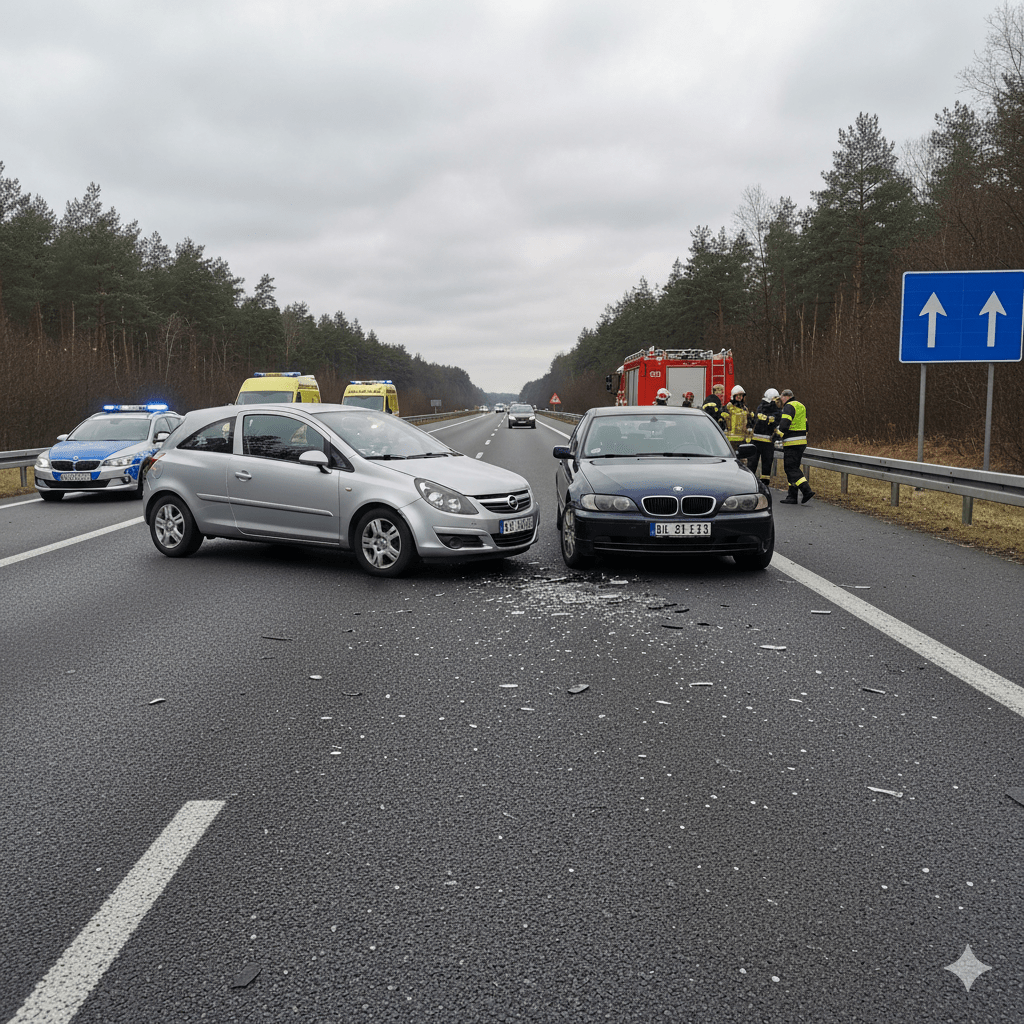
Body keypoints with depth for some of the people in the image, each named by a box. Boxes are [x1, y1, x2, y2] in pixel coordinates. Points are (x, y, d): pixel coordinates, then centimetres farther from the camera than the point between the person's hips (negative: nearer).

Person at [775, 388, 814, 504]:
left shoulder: (789, 407, -10)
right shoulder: (801, 406, 20)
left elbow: (784, 424, -20)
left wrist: (778, 434, -8)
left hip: (792, 443, -9)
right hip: (802, 442, 9)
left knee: (791, 468, -9)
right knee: (794, 468, 12)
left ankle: (807, 491, -20)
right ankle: (792, 496, 11)